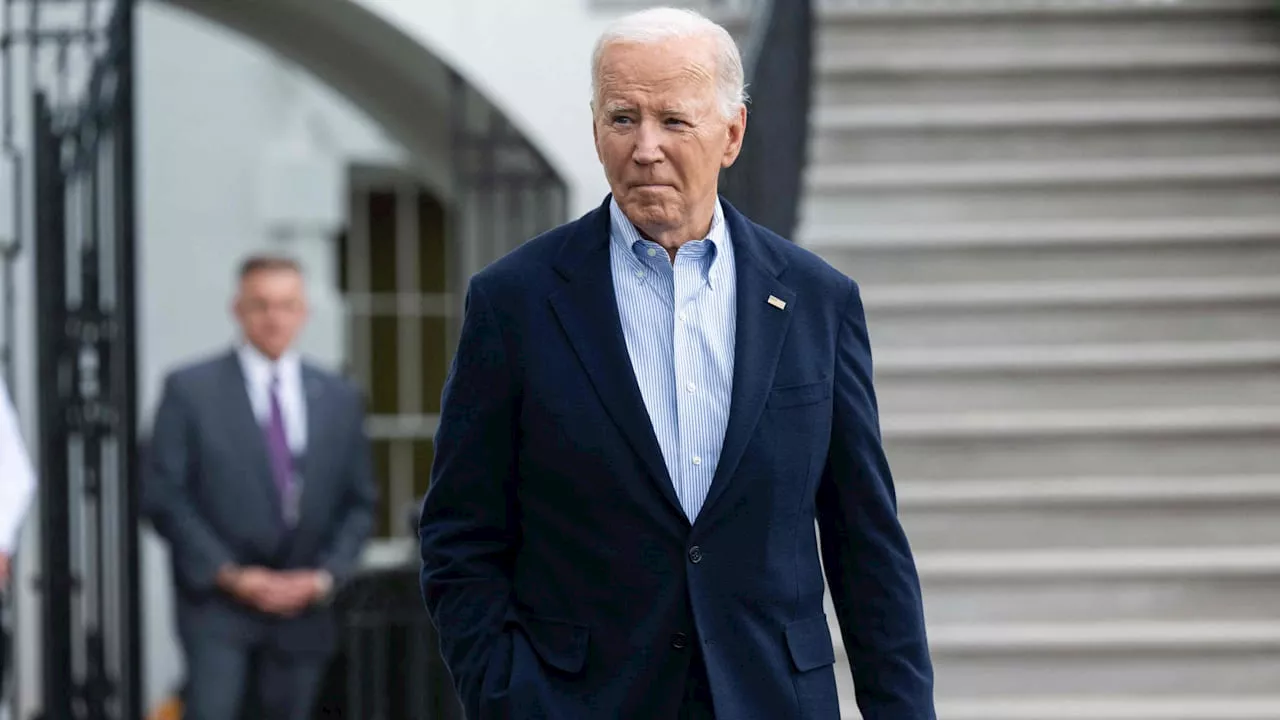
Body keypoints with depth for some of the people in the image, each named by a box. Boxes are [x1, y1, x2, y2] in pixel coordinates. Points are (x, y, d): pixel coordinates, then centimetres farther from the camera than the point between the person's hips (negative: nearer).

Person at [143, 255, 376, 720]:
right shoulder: (190, 390, -1)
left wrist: (325, 575, -4)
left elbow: (360, 503, 12)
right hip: (216, 601, -4)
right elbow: (163, 495, -4)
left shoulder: (340, 399, 10)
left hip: (303, 608, 4)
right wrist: (229, 574, -12)